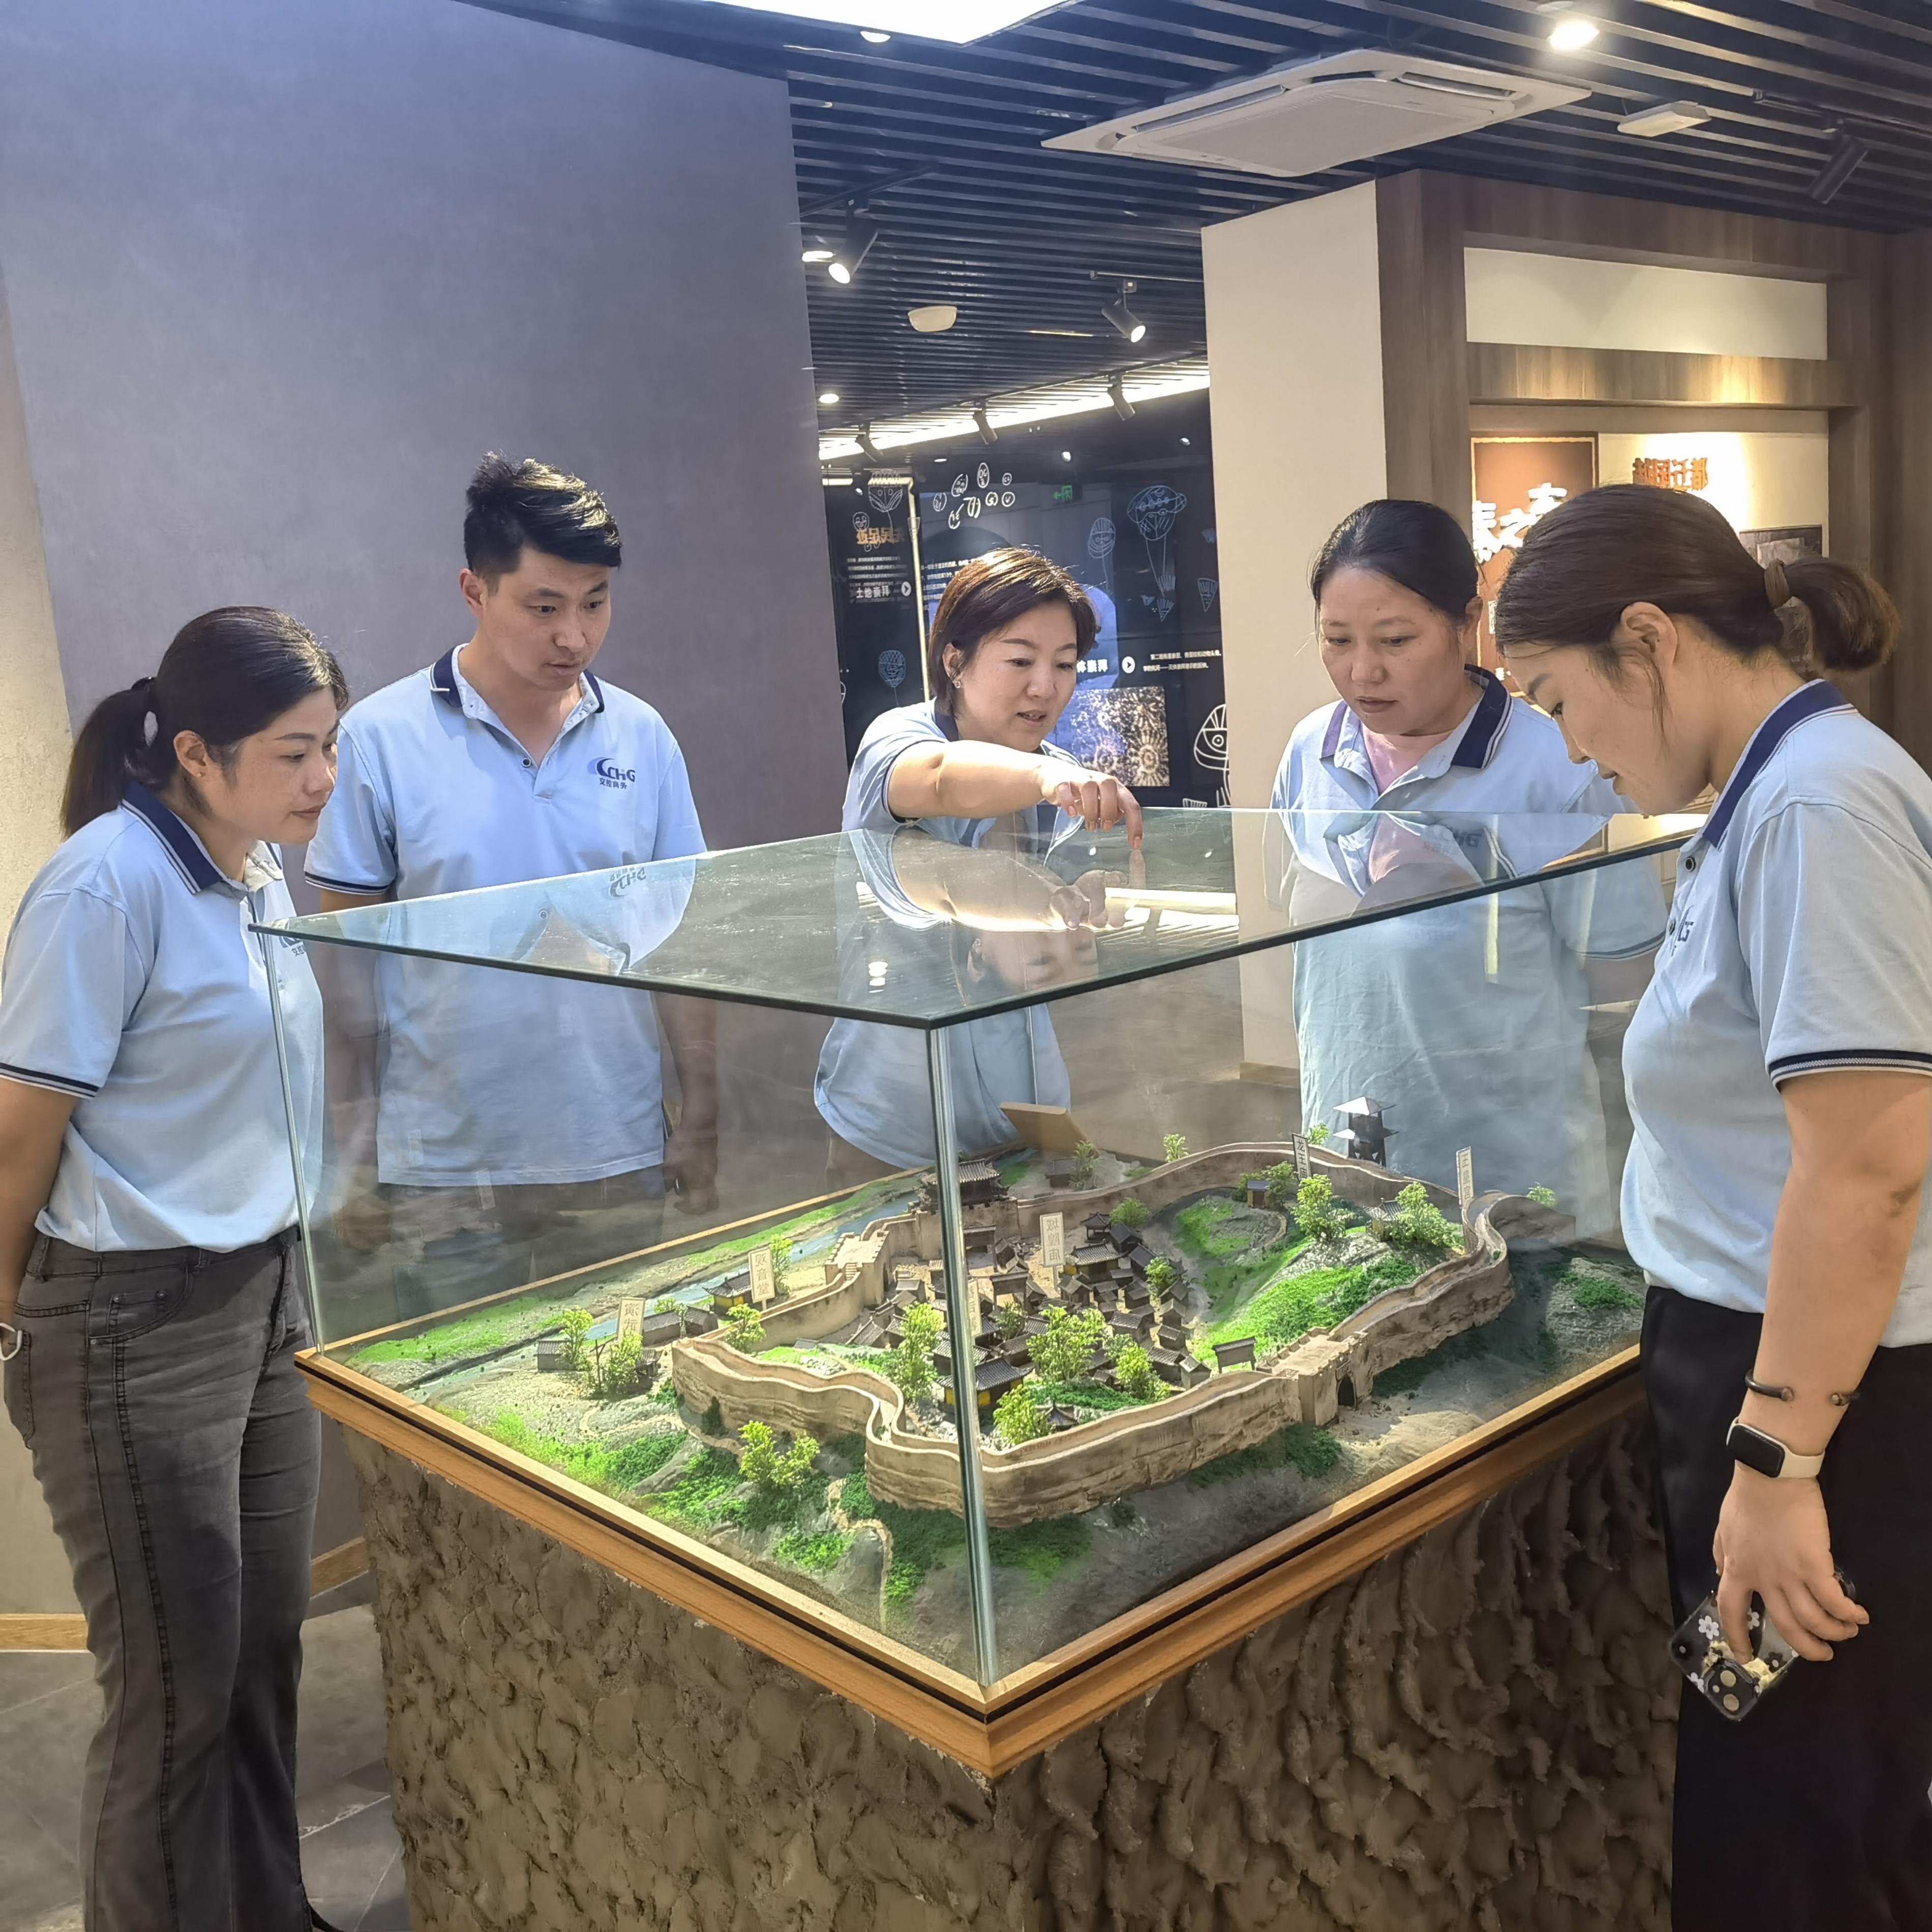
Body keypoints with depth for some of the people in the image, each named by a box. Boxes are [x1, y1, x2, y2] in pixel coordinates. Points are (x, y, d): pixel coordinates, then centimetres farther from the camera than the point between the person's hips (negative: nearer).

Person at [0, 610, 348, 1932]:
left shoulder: (261, 874, 7)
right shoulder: (107, 884, -19)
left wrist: (274, 1266, 16)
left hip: (265, 1291, 7)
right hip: (138, 1325, -7)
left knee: (267, 1647, 16)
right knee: (179, 1683, 5)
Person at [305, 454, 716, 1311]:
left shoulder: (641, 737, 2)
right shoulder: (380, 740, -6)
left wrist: (701, 1116, 7)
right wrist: (352, 1146, -1)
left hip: (616, 1154, 3)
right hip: (443, 1167, -2)